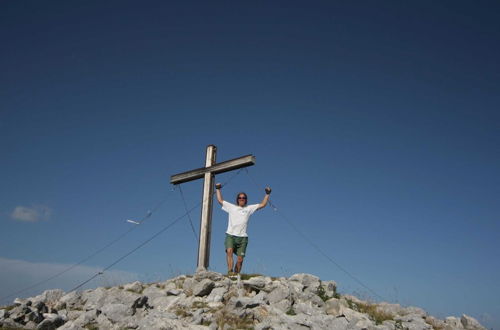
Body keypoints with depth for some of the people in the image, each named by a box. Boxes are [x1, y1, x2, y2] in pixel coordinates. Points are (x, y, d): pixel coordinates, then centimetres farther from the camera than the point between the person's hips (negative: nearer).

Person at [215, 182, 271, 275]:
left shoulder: (249, 208, 17)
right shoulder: (231, 207, 17)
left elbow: (262, 204, 16)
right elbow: (220, 200, 24)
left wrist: (267, 194, 14)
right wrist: (218, 189, 26)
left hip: (242, 237, 1)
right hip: (230, 235, -1)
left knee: (240, 259, -4)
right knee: (229, 251, -27)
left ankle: (236, 274, 4)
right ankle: (230, 271, -32)